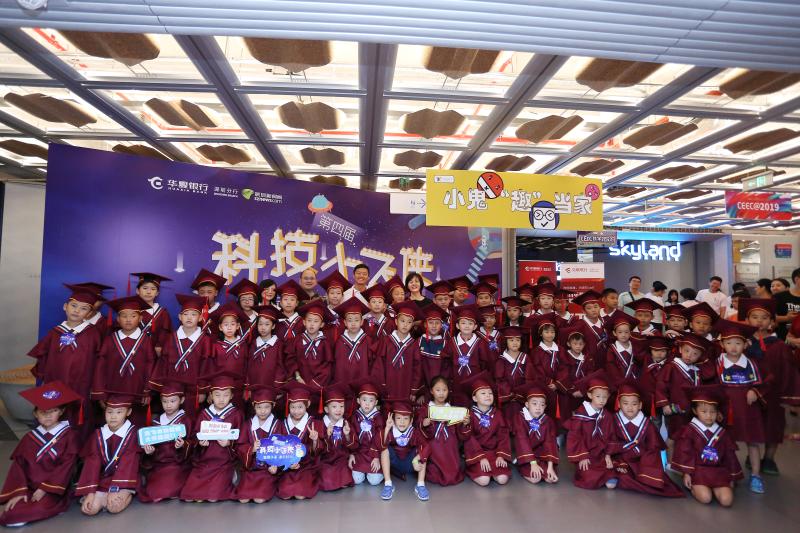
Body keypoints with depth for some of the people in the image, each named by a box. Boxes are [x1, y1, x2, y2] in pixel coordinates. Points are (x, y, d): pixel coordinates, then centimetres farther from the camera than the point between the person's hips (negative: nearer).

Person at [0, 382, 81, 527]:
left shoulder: (69, 435, -6)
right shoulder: (29, 438, 8)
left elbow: (67, 466, -11)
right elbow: (18, 464, 3)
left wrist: (45, 488, -14)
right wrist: (20, 491, -10)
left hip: (53, 490, -5)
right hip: (29, 488, 5)